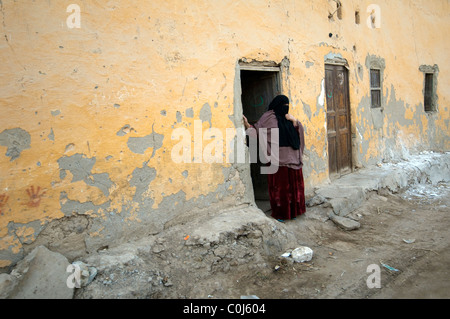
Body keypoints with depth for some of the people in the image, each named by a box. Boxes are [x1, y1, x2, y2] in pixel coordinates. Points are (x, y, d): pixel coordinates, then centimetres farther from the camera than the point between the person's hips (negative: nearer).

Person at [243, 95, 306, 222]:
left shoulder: (287, 118, 16)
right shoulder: (270, 117, -1)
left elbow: (299, 130, 16)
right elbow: (257, 129, -7)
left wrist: (294, 120, 0)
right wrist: (247, 125, -26)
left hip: (292, 157, 6)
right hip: (279, 157, -6)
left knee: (292, 183, 10)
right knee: (279, 184, -3)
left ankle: (291, 211, 21)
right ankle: (278, 213, 7)